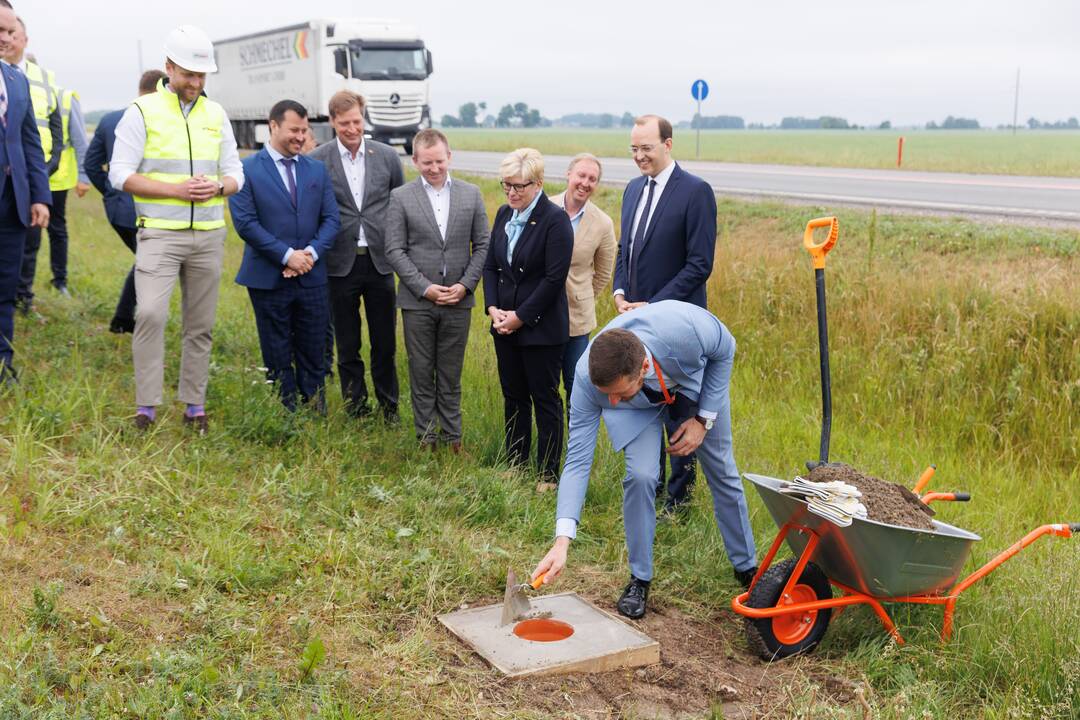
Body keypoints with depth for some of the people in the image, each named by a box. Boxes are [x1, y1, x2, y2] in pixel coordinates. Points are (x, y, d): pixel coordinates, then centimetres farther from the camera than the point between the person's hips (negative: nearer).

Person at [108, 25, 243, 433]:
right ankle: (146, 406, -9)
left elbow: (235, 173, 13)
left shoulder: (216, 114, 10)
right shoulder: (142, 111, -2)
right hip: (159, 233, -4)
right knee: (150, 313, -19)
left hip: (208, 235, 4)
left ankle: (194, 406, 19)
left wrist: (217, 188, -11)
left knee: (201, 325, 8)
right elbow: (120, 174, -6)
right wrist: (175, 190, -17)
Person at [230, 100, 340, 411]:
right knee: (278, 356, 6)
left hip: (311, 277, 3)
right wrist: (287, 255, -16)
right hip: (268, 278, -3)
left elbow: (331, 218, 6)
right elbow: (245, 222, -11)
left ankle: (316, 414, 19)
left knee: (313, 351, 8)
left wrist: (312, 252, -11)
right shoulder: (246, 169, -4)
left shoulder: (317, 170, 9)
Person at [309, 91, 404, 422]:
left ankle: (390, 408, 23)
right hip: (340, 264, -1)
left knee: (385, 344, 8)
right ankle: (356, 411, 19)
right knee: (347, 348, 7)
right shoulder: (317, 160, -3)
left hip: (380, 261, 2)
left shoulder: (387, 156, 4)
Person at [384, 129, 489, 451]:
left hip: (458, 300, 1)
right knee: (421, 373, 7)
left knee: (451, 375, 10)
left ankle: (452, 437, 19)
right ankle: (426, 438, 18)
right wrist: (424, 288, -12)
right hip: (417, 301, -1)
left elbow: (482, 246, 4)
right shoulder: (401, 197, -2)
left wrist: (465, 285, -8)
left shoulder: (471, 194, 4)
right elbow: (395, 250, -4)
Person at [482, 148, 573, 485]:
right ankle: (515, 465, 27)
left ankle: (548, 475, 13)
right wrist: (493, 308, -3)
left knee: (545, 400, 3)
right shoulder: (504, 214, 8)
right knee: (513, 397, 15)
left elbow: (554, 278, -17)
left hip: (541, 328, -7)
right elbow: (490, 265, 11)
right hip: (505, 325, 7)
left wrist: (520, 316, -15)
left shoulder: (555, 220, -13)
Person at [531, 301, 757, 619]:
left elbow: (725, 350, -19)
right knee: (640, 476, -21)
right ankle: (639, 580, 0)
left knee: (723, 473, 9)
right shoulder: (586, 378, -39)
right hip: (640, 407, -1)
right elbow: (578, 460, -33)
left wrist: (704, 419, -19)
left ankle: (746, 567, 32)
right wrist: (561, 542, -41)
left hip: (697, 384, 1)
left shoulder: (688, 327, -45)